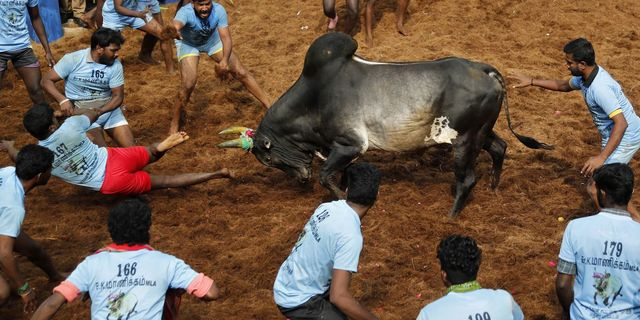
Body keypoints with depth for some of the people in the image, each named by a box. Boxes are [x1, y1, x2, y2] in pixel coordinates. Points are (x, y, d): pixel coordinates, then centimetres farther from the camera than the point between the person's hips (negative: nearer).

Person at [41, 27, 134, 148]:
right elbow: (47, 81, -6)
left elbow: (118, 96, -4)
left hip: (108, 108, 3)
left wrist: (100, 111, -23)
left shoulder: (115, 65, -5)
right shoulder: (73, 59, -11)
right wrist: (63, 100, -24)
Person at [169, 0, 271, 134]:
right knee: (188, 85, -19)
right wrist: (175, 31, -88)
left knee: (241, 73, -2)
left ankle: (270, 107, 9)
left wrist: (225, 60, -51)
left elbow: (226, 37, -33)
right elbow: (177, 23, -63)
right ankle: (175, 122, 1)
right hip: (188, 45, -3)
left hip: (212, 40, 3)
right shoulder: (186, 12, -39)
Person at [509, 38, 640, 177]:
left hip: (624, 138, -10)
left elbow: (621, 123, -37)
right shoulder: (585, 76, -3)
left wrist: (601, 157, -43)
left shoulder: (600, 87, -33)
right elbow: (565, 85, 20)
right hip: (611, 136, 10)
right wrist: (531, 81, 16)